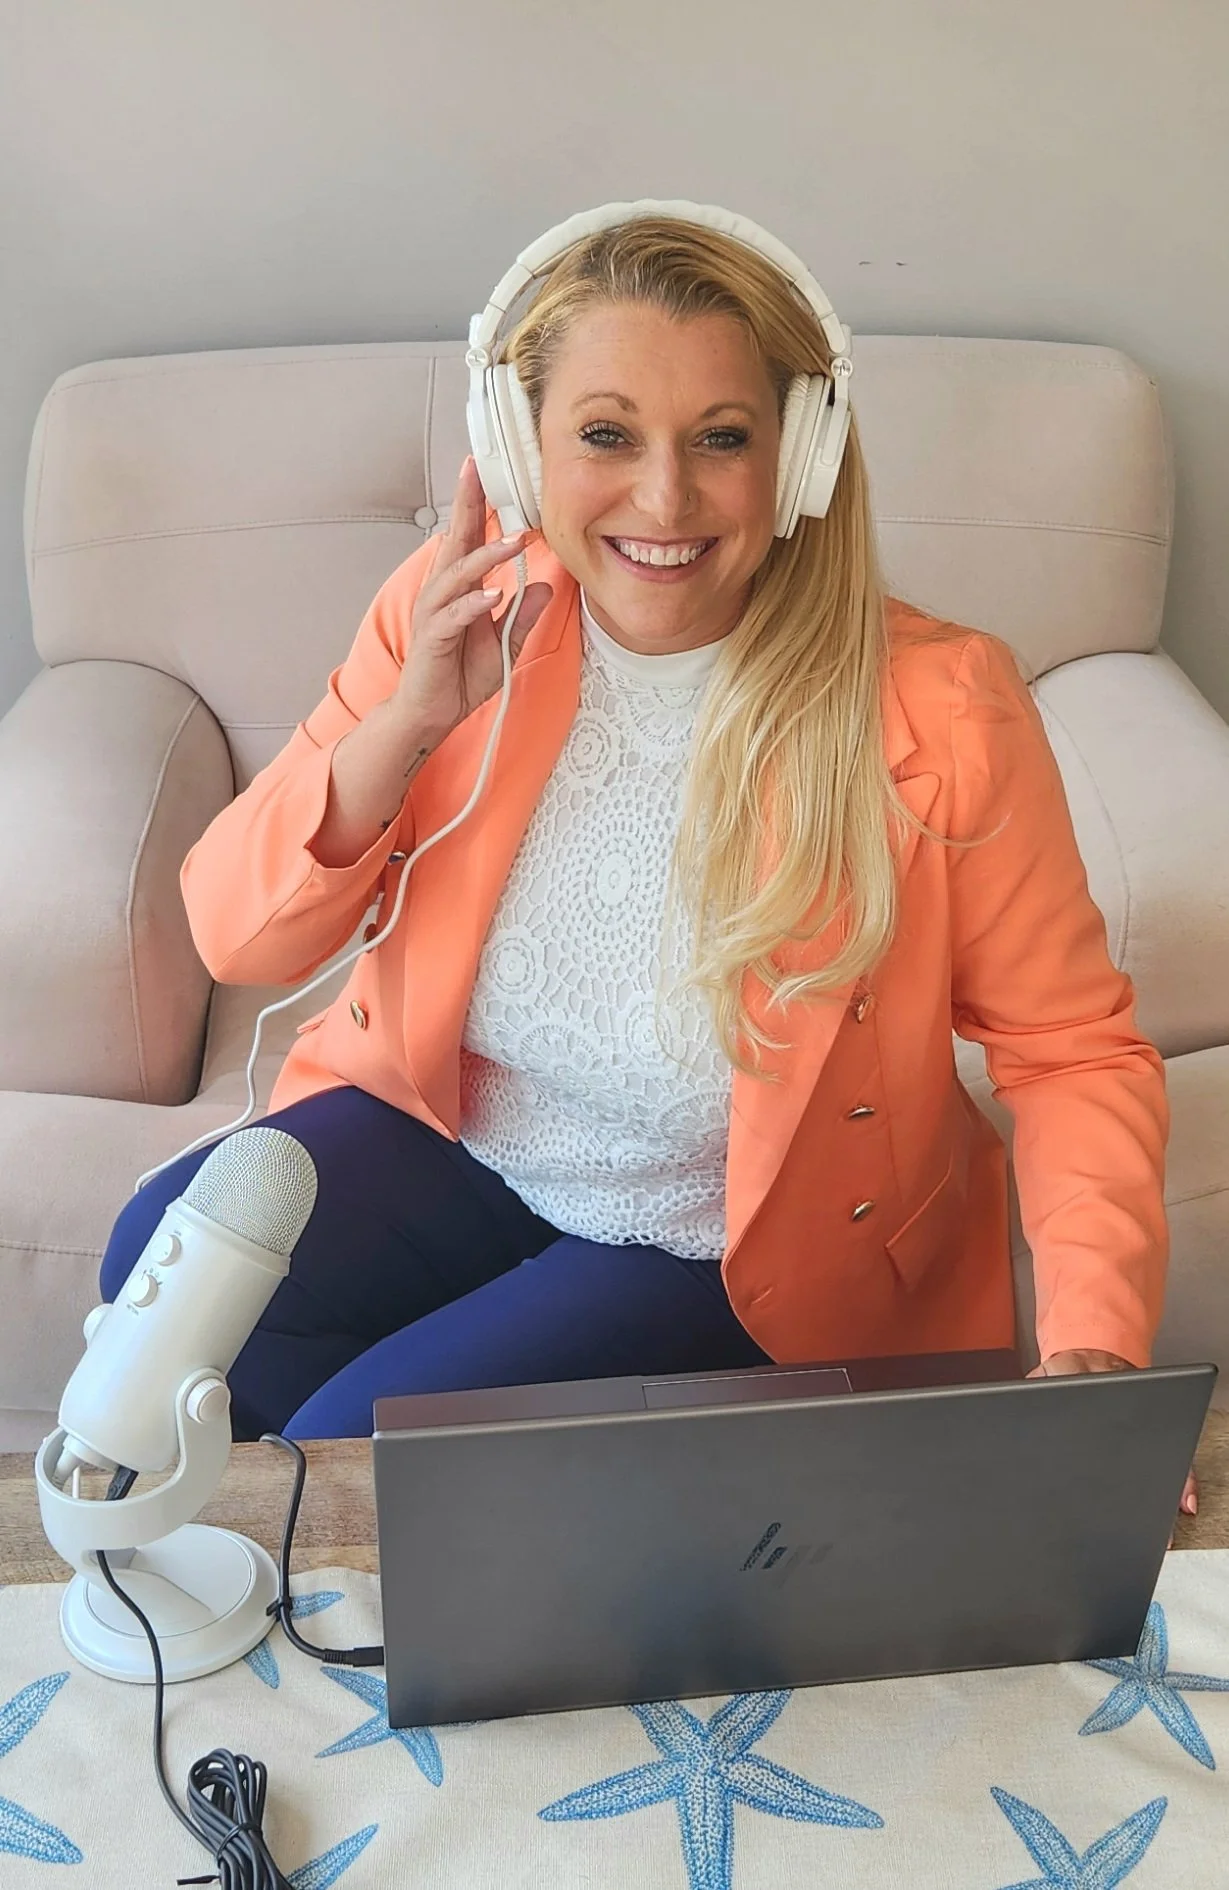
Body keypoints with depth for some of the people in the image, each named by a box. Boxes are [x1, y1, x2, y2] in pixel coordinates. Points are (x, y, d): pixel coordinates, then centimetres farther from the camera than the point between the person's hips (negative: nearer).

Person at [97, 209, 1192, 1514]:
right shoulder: (452, 615, -13)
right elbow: (238, 941, -12)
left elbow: (1072, 1052, -13)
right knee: (167, 1261, -16)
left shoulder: (939, 713, -23)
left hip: (730, 1251, -3)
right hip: (444, 1134, 4)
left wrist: (1092, 1348, -28)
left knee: (359, 1445, -17)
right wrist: (410, 721, -28)